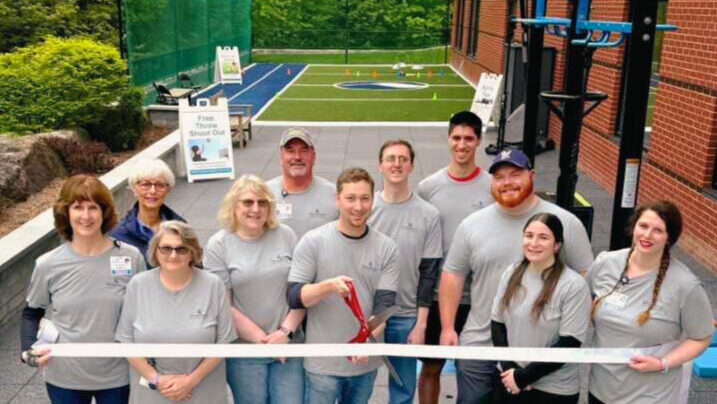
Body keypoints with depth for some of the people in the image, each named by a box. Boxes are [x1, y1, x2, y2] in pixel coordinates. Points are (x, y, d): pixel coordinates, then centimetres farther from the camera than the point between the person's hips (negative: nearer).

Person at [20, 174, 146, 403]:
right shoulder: (48, 265, -10)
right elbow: (32, 313, 5)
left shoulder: (131, 258, -11)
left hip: (118, 375, 0)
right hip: (64, 378, 1)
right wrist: (29, 351, -10)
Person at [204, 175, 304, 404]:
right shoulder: (218, 245, -4)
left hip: (288, 345, 2)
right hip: (244, 351, -1)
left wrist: (286, 331, -8)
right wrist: (262, 339, -9)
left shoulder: (286, 236, 3)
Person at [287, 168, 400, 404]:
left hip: (366, 361, 3)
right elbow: (294, 297, -8)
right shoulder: (313, 242, -7)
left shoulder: (387, 248, -2)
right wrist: (328, 286, -27)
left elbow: (384, 303, -5)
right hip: (322, 362, -2)